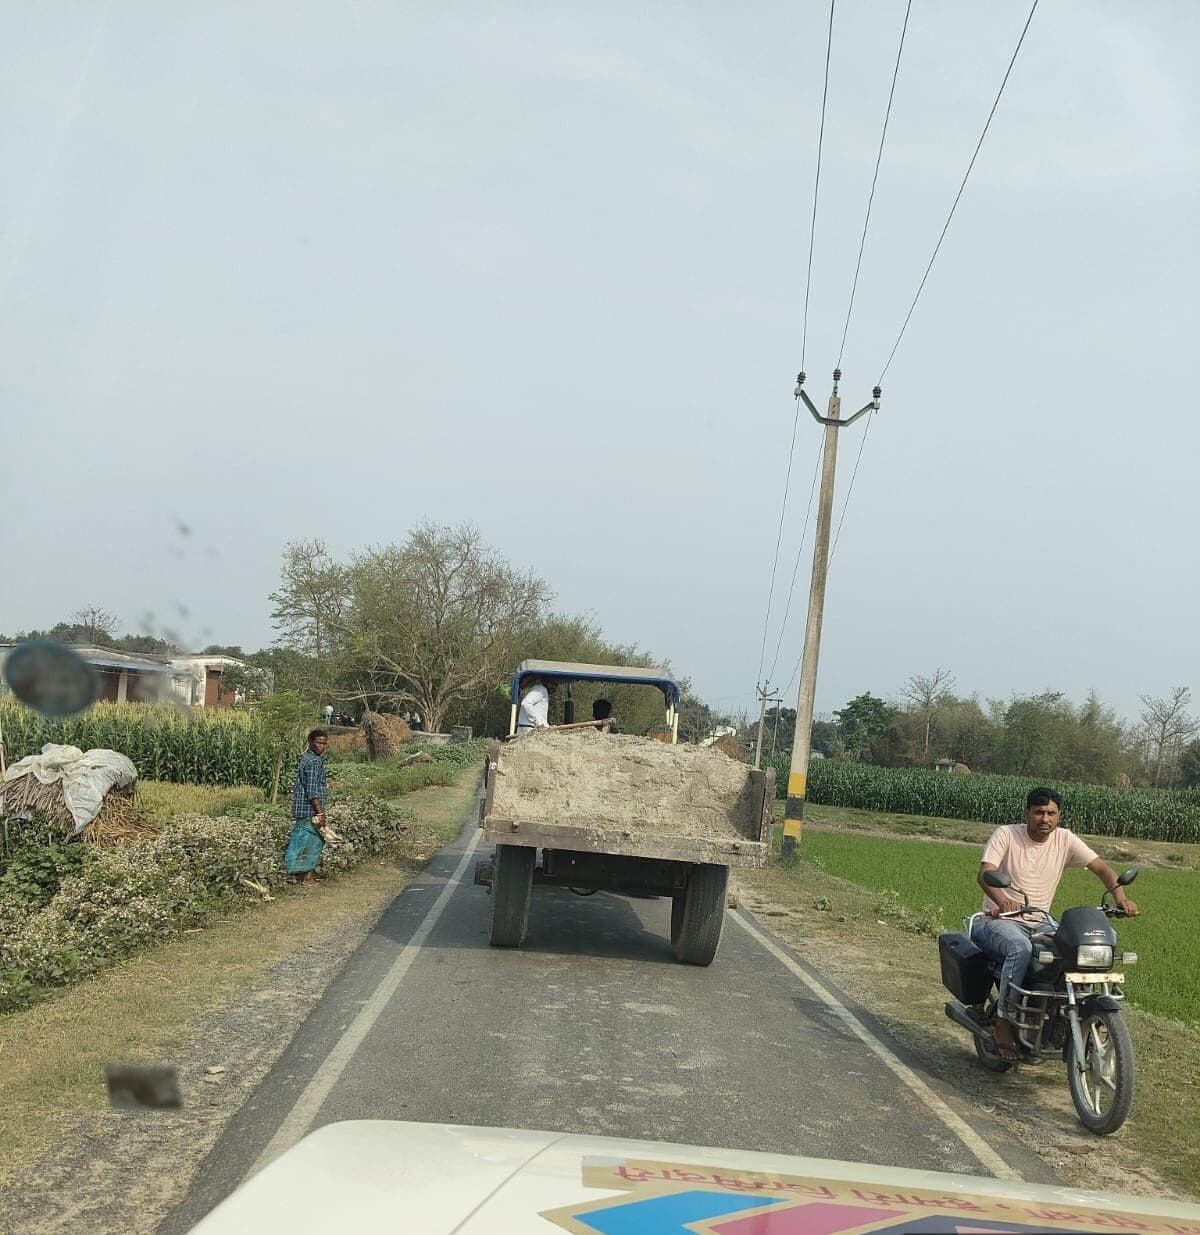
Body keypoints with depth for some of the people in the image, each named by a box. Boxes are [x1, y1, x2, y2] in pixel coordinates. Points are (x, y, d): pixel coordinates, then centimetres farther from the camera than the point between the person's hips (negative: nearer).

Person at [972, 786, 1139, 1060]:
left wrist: (1121, 897, -20)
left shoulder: (1064, 839, 3)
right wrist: (1002, 900, -45)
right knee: (1021, 948, -38)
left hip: (1041, 922, 5)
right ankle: (1004, 1020, -25)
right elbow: (984, 873, -23)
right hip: (1001, 919, -5)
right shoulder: (1006, 835, -10)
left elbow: (1100, 866, 1)